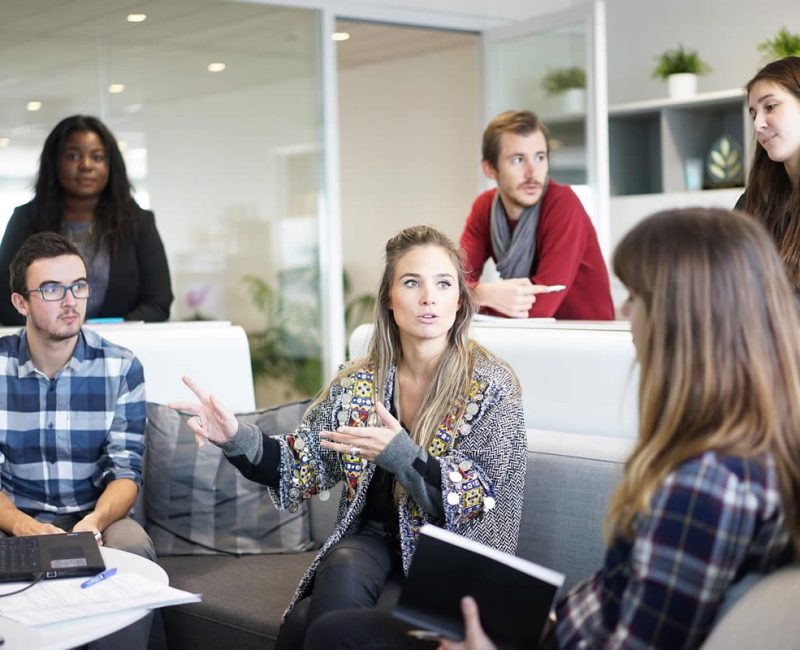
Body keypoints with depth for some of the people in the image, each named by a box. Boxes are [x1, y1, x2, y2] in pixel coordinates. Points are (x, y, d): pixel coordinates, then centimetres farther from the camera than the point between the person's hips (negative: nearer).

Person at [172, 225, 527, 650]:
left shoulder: (491, 387, -7)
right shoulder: (358, 383, 5)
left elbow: (476, 502, -13)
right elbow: (303, 468, 5)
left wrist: (399, 453, -28)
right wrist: (238, 439, -14)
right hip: (371, 541, 4)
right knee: (342, 573, -31)